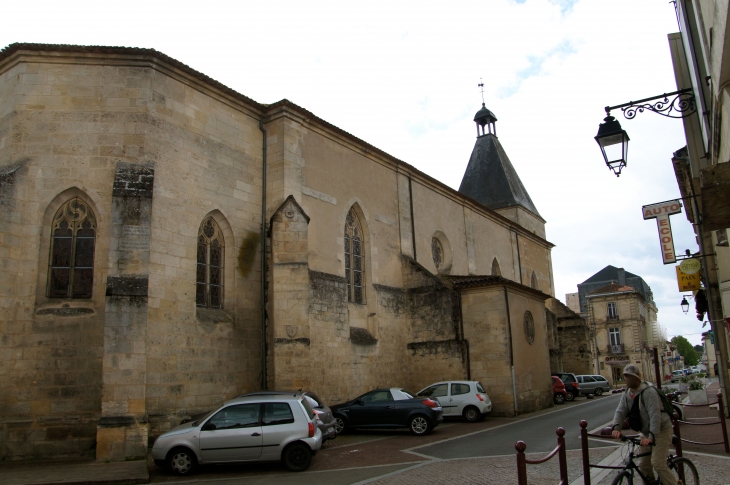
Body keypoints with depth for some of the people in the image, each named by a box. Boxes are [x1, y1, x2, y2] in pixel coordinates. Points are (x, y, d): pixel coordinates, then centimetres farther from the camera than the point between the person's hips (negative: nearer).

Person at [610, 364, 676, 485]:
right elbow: (620, 411, -6)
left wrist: (652, 436, -39)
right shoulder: (627, 394, 3)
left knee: (658, 464, -17)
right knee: (643, 465, 9)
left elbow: (655, 415, -31)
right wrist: (616, 427, -23)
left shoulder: (648, 391, -23)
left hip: (661, 430, -8)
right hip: (646, 432, 8)